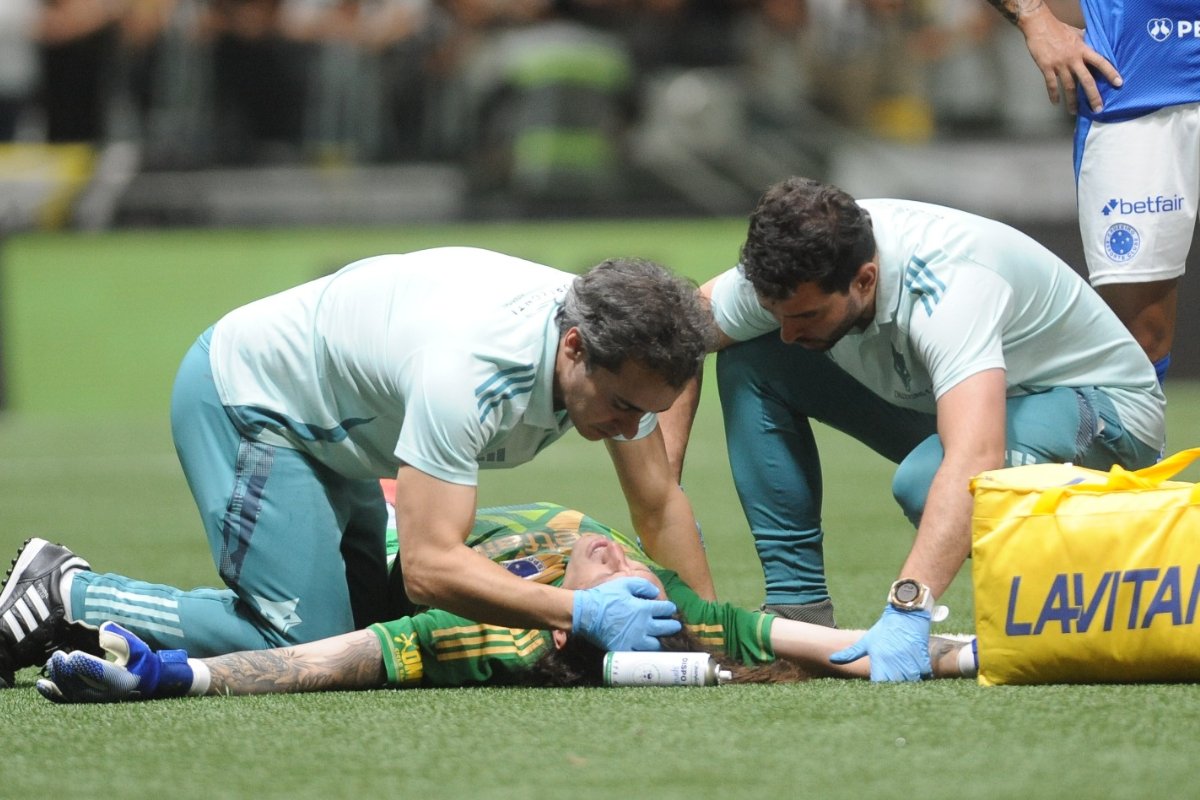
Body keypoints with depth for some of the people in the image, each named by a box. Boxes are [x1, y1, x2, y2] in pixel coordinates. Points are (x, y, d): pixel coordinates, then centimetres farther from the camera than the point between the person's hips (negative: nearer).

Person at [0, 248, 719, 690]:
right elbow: (432, 567, -42)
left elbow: (660, 504, -1)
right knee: (310, 641, -18)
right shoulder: (467, 366, -39)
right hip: (242, 397, -9)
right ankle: (68, 597, -5)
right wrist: (583, 613, -43)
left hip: (332, 433, 10)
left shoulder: (614, 343, -15)